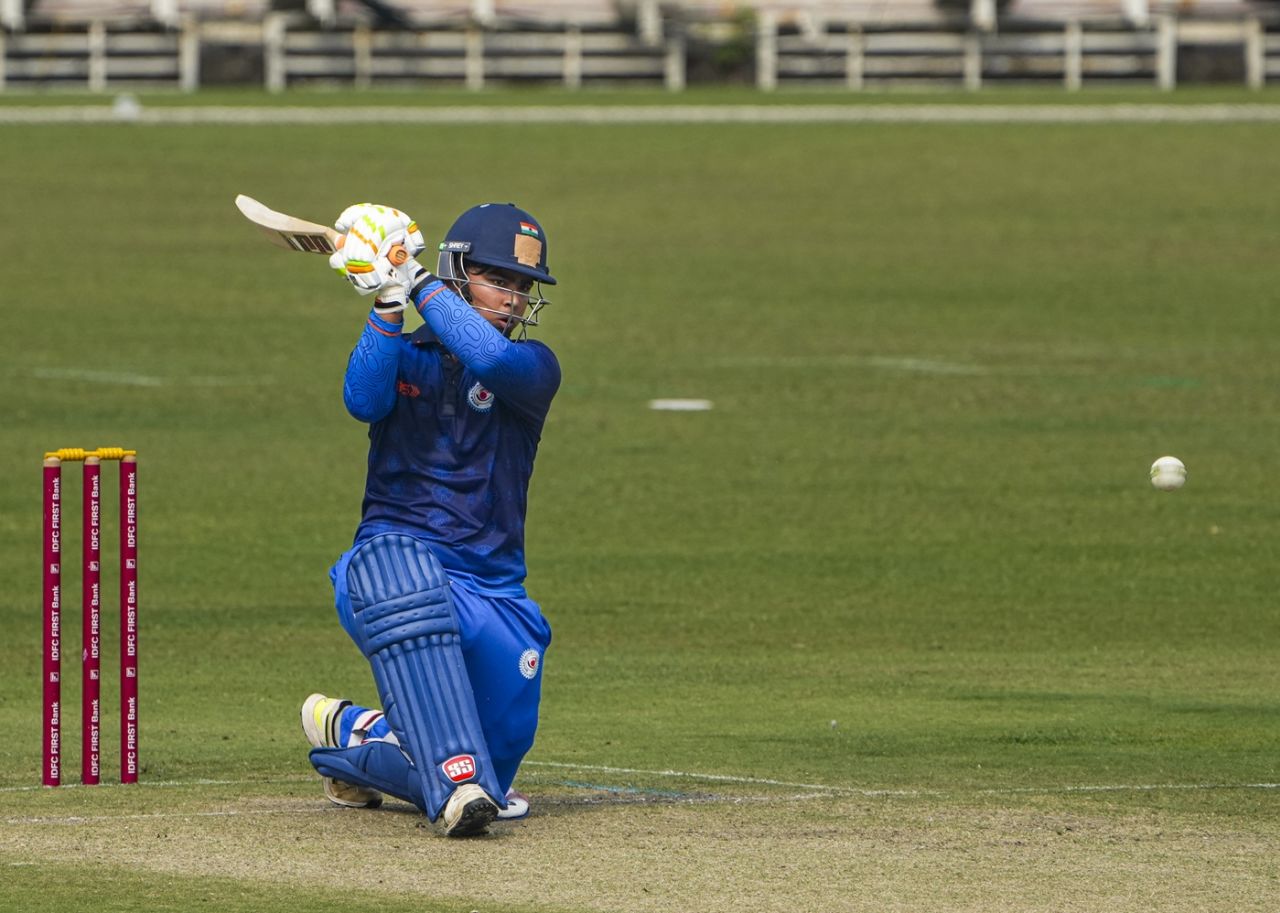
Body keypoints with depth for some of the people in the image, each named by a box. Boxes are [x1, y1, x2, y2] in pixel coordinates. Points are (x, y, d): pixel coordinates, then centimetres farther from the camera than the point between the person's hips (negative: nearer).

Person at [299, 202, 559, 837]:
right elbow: (364, 400, -15)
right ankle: (458, 779, -47)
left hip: (490, 591, 2)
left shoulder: (533, 368, 6)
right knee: (393, 563, -41)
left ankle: (345, 734, 29)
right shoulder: (408, 357, 9)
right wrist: (390, 302, -23)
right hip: (389, 565, -2)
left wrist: (422, 287, -15)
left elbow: (491, 359, -19)